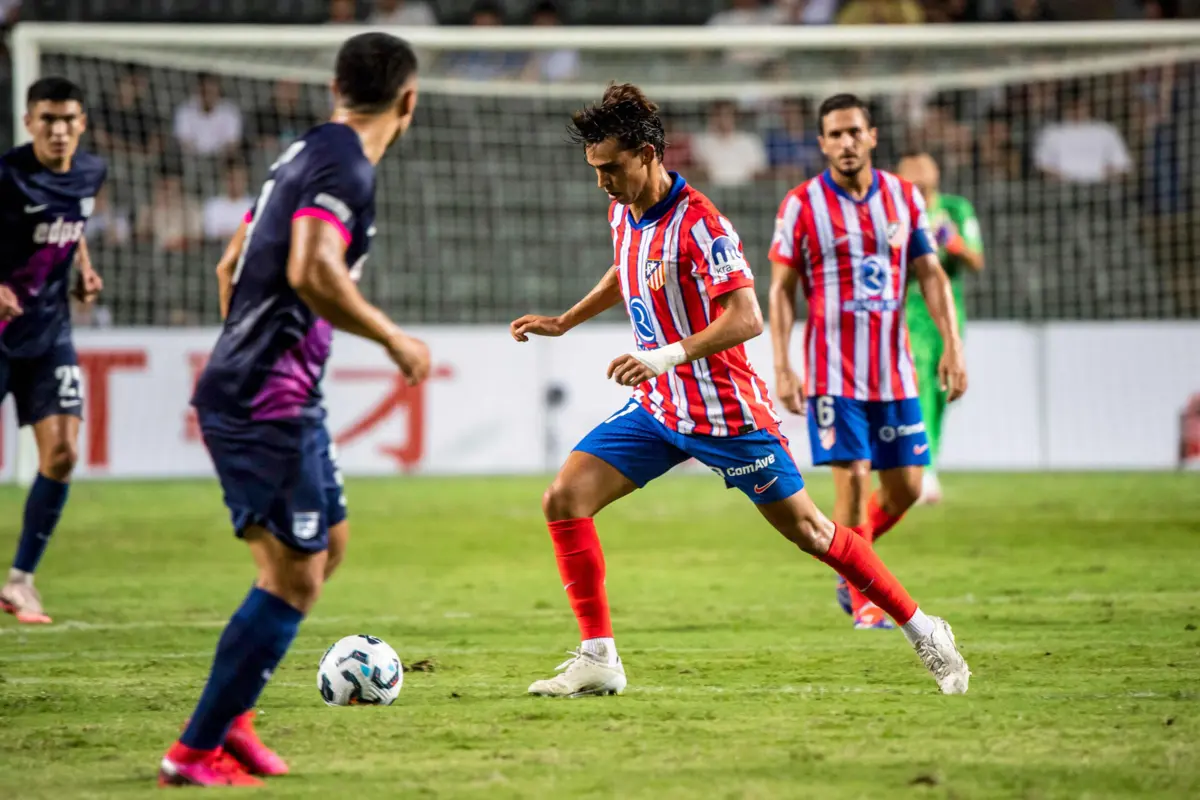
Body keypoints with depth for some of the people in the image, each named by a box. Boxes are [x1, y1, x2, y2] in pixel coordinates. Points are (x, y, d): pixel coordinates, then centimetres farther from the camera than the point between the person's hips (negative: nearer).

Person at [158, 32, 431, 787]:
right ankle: (196, 752, -2)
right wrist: (396, 340, -19)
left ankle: (230, 712, 22)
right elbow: (312, 273, -29)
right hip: (270, 405, -10)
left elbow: (232, 265, 23)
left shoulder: (305, 154, 15)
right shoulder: (345, 166, -14)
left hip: (246, 391, 10)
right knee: (294, 580, -7)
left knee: (328, 543, 20)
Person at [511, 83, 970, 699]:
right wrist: (563, 322, 23)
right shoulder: (622, 211, 4)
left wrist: (669, 356, -35)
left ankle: (923, 633, 16)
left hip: (725, 412, -7)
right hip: (657, 408, 7)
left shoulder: (699, 224, -21)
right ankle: (598, 660, -3)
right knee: (564, 499, -8)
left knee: (808, 530, 0)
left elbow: (746, 319, -27)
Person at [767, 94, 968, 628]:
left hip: (893, 370, 4)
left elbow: (931, 275, 9)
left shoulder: (904, 198, 6)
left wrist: (952, 346, -1)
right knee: (852, 478, -11)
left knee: (905, 487, 4)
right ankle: (862, 600, 3)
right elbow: (781, 290, -2)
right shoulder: (801, 205, -4)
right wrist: (782, 369, -9)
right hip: (832, 372, -4)